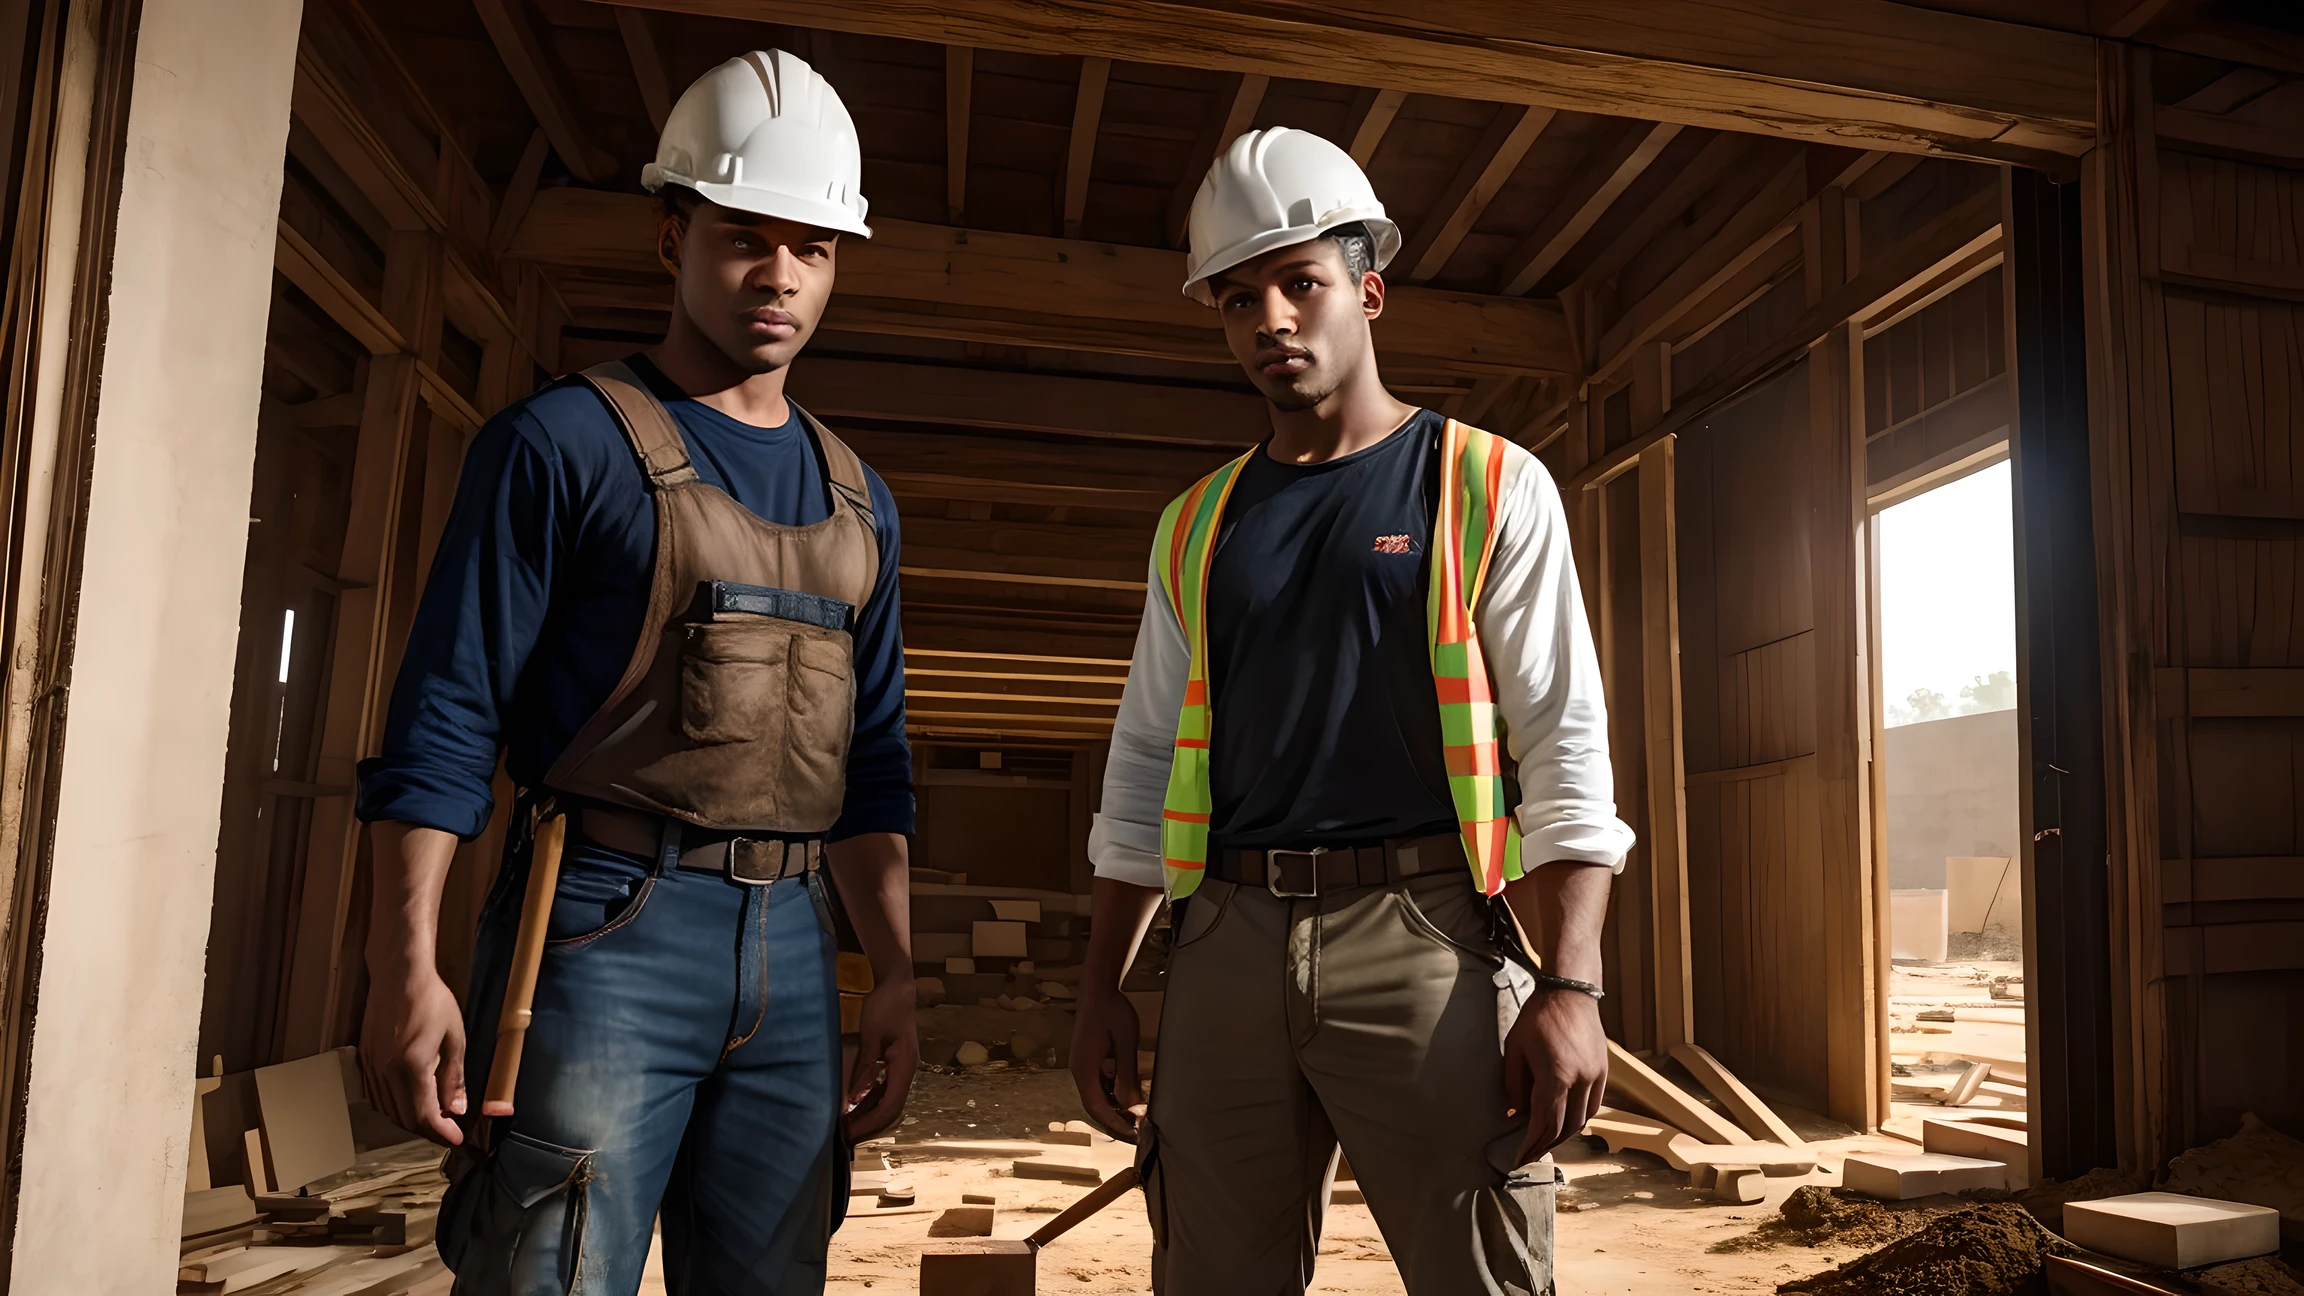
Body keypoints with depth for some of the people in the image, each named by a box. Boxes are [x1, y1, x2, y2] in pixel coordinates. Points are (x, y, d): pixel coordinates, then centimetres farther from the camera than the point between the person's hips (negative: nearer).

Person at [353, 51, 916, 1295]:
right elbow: (445, 713, -6)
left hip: (790, 949, 6)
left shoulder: (857, 499, 15)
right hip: (606, 929, -5)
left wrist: (895, 973, 10)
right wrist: (405, 966, -12)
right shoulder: (565, 442, -1)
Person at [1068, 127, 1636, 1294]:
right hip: (1228, 946, 4)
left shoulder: (1488, 487, 4)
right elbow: (1145, 761, 17)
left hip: (1424, 938, -3)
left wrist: (1569, 986, -12)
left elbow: (1564, 743, -2)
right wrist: (1100, 987, 12)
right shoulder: (1196, 528, 15)